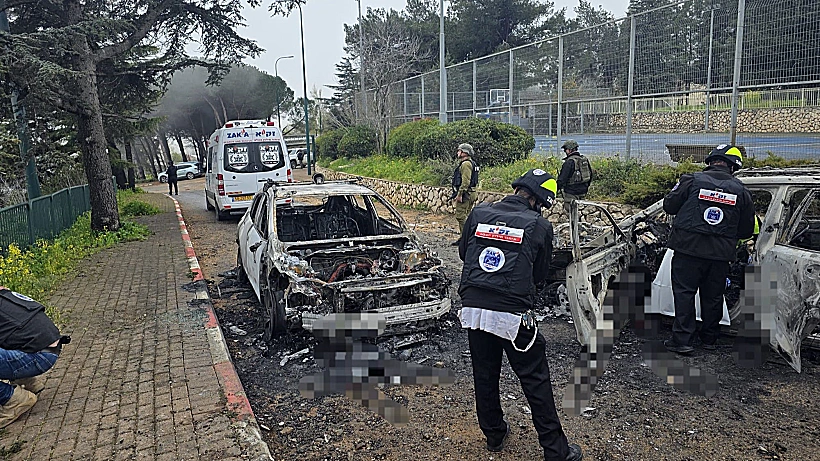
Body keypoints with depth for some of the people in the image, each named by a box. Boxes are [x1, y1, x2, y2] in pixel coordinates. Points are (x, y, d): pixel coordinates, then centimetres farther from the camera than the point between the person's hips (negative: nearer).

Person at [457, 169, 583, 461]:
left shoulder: (479, 213, 5)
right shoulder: (539, 226, -2)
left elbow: (463, 252, 19)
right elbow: (540, 273, 10)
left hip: (472, 308, 4)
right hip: (512, 314, -4)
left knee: (484, 375, 19)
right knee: (536, 381, 8)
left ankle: (494, 435, 37)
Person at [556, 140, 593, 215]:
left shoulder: (569, 162, -16)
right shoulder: (585, 159, 10)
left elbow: (562, 178, -18)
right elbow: (591, 174, 19)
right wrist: (586, 187, 28)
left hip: (572, 192, -8)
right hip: (583, 192, 8)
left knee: (570, 211, -3)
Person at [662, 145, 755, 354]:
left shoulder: (692, 180, -5)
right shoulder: (741, 190, 5)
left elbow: (669, 205, 2)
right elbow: (747, 230, 10)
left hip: (688, 248, -3)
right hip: (721, 253, 3)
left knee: (684, 292, 2)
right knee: (713, 296, 14)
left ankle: (683, 339, -1)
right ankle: (709, 339, 25)